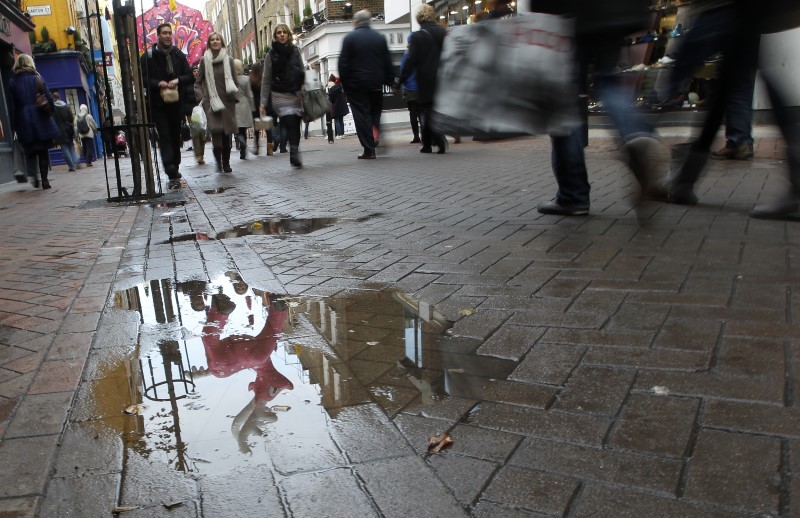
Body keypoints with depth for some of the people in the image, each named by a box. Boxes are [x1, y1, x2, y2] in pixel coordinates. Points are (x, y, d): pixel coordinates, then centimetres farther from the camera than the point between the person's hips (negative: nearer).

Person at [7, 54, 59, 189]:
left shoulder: (12, 82, 3)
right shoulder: (37, 79, 0)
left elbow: (12, 106, 1)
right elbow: (49, 99, -4)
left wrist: (13, 125, 4)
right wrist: (49, 114, 11)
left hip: (24, 122, 1)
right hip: (41, 120, -1)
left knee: (30, 152, 11)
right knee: (43, 151, 6)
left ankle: (32, 173, -13)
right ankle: (44, 180, 3)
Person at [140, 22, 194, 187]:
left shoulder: (179, 55, 8)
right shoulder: (148, 56, -1)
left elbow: (190, 76, 7)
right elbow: (143, 78, -3)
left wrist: (178, 80, -12)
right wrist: (158, 83, -19)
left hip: (176, 103, 4)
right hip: (158, 104, -3)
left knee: (175, 137, 12)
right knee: (164, 137, -10)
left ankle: (174, 169, 28)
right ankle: (172, 174, -16)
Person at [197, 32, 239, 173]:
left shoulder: (229, 60, 7)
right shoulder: (204, 60, 5)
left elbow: (234, 81, 11)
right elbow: (199, 81, 10)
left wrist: (235, 96, -1)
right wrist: (204, 98, 0)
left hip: (227, 102, 2)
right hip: (211, 102, -1)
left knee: (227, 134, 4)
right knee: (215, 130, -17)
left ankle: (226, 164, 15)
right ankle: (219, 162, -5)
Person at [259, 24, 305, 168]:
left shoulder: (295, 52, 12)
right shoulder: (271, 55, 4)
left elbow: (302, 74, 16)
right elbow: (266, 80, 3)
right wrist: (263, 102, -1)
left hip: (296, 95, 3)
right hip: (280, 96, -3)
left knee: (295, 126, 3)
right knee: (290, 122, -21)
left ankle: (294, 156, 14)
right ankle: (294, 154, -28)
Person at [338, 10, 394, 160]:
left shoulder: (349, 38, -4)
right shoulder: (380, 37, 6)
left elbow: (343, 63, -7)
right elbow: (388, 63, 6)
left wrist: (344, 83, -2)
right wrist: (389, 80, 11)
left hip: (356, 84, -3)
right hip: (376, 84, 3)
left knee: (362, 116, 0)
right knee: (376, 114, 16)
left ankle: (369, 150, -2)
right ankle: (378, 142, 2)